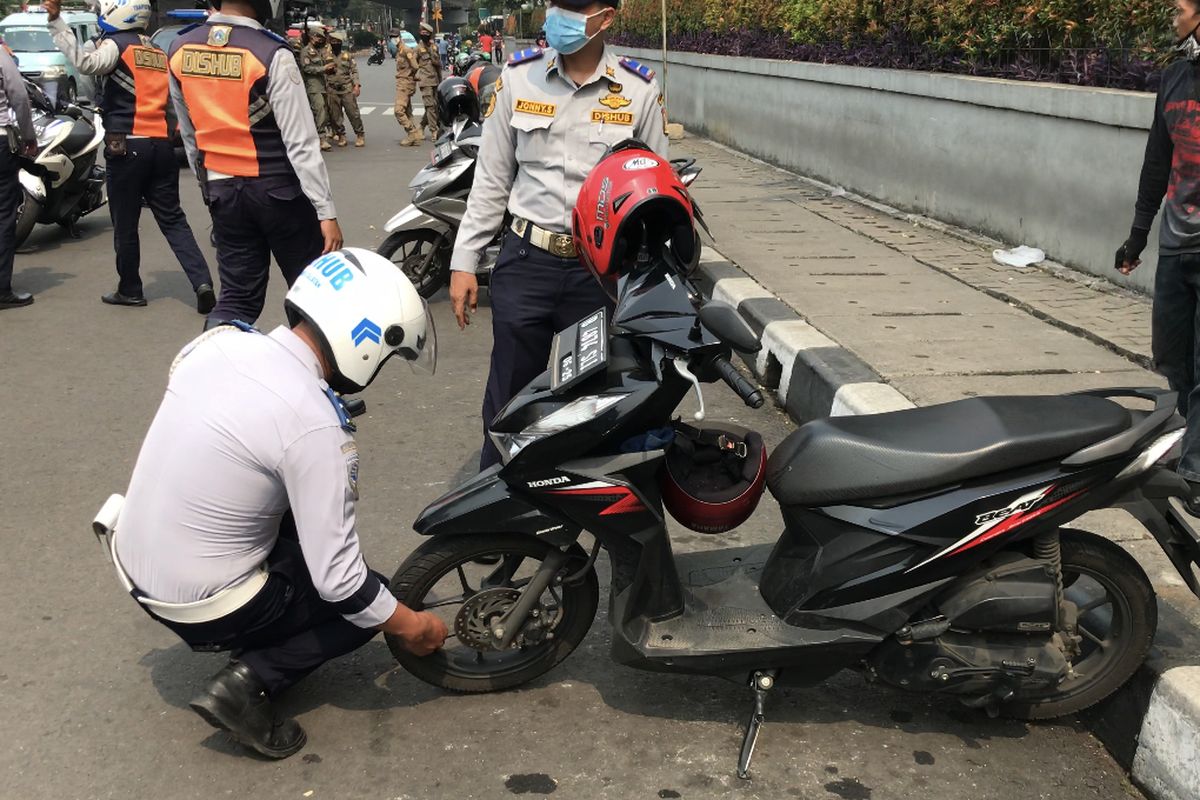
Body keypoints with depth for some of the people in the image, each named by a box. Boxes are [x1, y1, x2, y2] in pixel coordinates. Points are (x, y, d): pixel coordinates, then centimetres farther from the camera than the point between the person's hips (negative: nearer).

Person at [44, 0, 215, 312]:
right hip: (163, 145, 6)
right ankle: (202, 282, -7)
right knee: (173, 219, 7)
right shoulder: (159, 52, 18)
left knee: (125, 224, 6)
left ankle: (130, 290, 15)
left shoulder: (116, 44, -4)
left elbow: (86, 62, -23)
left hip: (127, 146, -6)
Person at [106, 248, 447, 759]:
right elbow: (338, 580, -21)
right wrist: (410, 627, -5)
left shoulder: (218, 340, -6)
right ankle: (250, 681, -4)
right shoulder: (317, 427, -26)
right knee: (364, 604, 12)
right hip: (203, 609, -7)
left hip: (131, 563, 7)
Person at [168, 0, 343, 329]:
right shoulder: (271, 55, -17)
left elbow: (189, 135, 12)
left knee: (237, 295, 11)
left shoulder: (180, 50, 1)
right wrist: (326, 212, -15)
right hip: (278, 189, -5)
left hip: (221, 191, 6)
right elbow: (301, 144, -18)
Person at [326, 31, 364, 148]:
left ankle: (359, 136, 6)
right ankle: (341, 136, 15)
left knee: (353, 113, -4)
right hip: (332, 90, 0)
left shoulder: (347, 55, 8)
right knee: (335, 115, 3)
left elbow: (354, 71, 7)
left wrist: (356, 85, -3)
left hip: (347, 89, 0)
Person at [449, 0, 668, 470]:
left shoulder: (640, 92, -2)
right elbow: (491, 179, 5)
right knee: (508, 400, 8)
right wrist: (464, 261, 3)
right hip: (525, 261, 1)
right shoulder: (518, 78, 0)